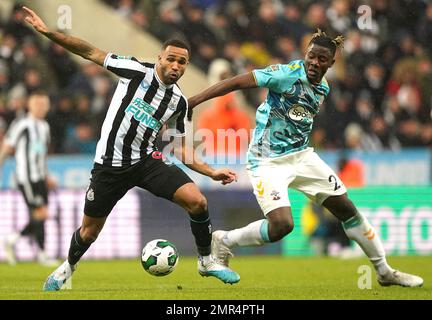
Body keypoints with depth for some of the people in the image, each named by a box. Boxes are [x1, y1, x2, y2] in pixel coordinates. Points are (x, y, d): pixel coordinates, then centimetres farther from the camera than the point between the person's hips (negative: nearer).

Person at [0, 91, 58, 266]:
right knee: (40, 214, -9)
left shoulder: (44, 126, 15)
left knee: (39, 217, 4)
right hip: (26, 178, -8)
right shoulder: (21, 124, -10)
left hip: (40, 178, 8)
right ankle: (42, 255, 0)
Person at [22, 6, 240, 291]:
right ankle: (68, 267, 41)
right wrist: (48, 32, -13)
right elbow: (91, 52, -6)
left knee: (197, 201, -18)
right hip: (110, 165, -2)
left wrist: (211, 172, 0)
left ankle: (206, 261, 3)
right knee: (90, 231, 8)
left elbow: (181, 148, 12)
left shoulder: (179, 101, 4)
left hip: (146, 161, 3)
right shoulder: (136, 71, -8)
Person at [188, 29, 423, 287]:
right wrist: (195, 100, -28)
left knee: (347, 208, 7)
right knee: (281, 225, -24)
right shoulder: (288, 74, -17)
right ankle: (224, 241, 2)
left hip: (301, 156, 7)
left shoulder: (324, 89, 5)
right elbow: (238, 82, -22)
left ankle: (385, 271, 21)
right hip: (268, 161, -7)